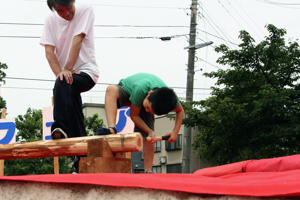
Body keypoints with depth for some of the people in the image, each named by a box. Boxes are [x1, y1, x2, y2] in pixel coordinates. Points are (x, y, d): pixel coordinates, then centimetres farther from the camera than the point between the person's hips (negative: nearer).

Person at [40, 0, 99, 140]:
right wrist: (60, 73, -22)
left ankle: (60, 127, -40)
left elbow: (77, 41, -16)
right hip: (69, 76, 5)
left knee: (62, 83, -32)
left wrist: (67, 70, -24)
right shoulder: (51, 20, 4)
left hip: (87, 72, -5)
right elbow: (49, 51, -5)